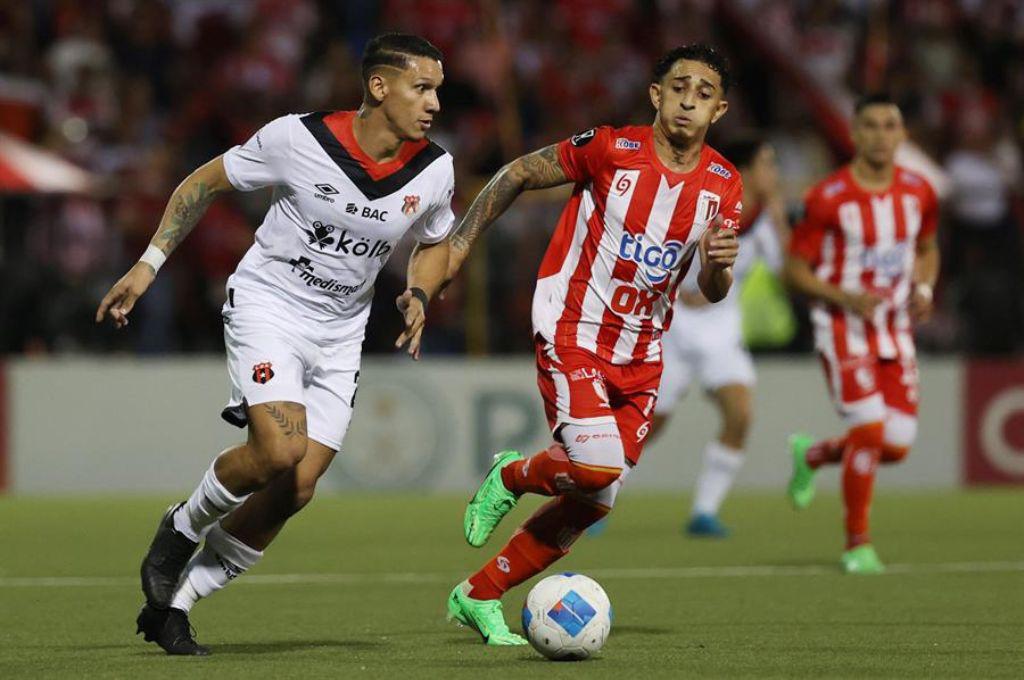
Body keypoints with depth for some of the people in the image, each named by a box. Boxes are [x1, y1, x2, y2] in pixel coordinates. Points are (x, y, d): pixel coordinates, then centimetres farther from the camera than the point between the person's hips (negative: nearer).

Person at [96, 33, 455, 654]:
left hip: (341, 333, 5)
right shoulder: (297, 139, -18)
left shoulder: (435, 171, -7)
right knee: (280, 451, -27)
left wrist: (419, 295, -6)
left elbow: (436, 244, 15)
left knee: (296, 491, -4)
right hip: (267, 306, -5)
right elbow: (204, 183, -2)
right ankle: (183, 528, 4)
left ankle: (172, 606, 12)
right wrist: (149, 264, -4)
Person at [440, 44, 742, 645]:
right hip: (572, 333, -5)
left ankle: (478, 596, 19)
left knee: (594, 501, 4)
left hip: (640, 356, 5)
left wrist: (720, 264, -25)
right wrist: (461, 244, -3)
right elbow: (517, 175, -1)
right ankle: (512, 476, 7)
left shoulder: (724, 185, 0)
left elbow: (712, 293, -2)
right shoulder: (611, 149, -13)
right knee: (597, 466, -26)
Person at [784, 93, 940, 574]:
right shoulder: (829, 199, -13)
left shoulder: (918, 193, 2)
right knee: (869, 430, -16)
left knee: (897, 446, 0)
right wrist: (846, 298, -21)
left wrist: (923, 289, -1)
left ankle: (811, 456, 30)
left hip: (896, 330, 5)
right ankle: (857, 544, 0)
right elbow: (795, 269, -7)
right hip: (843, 328, -5)